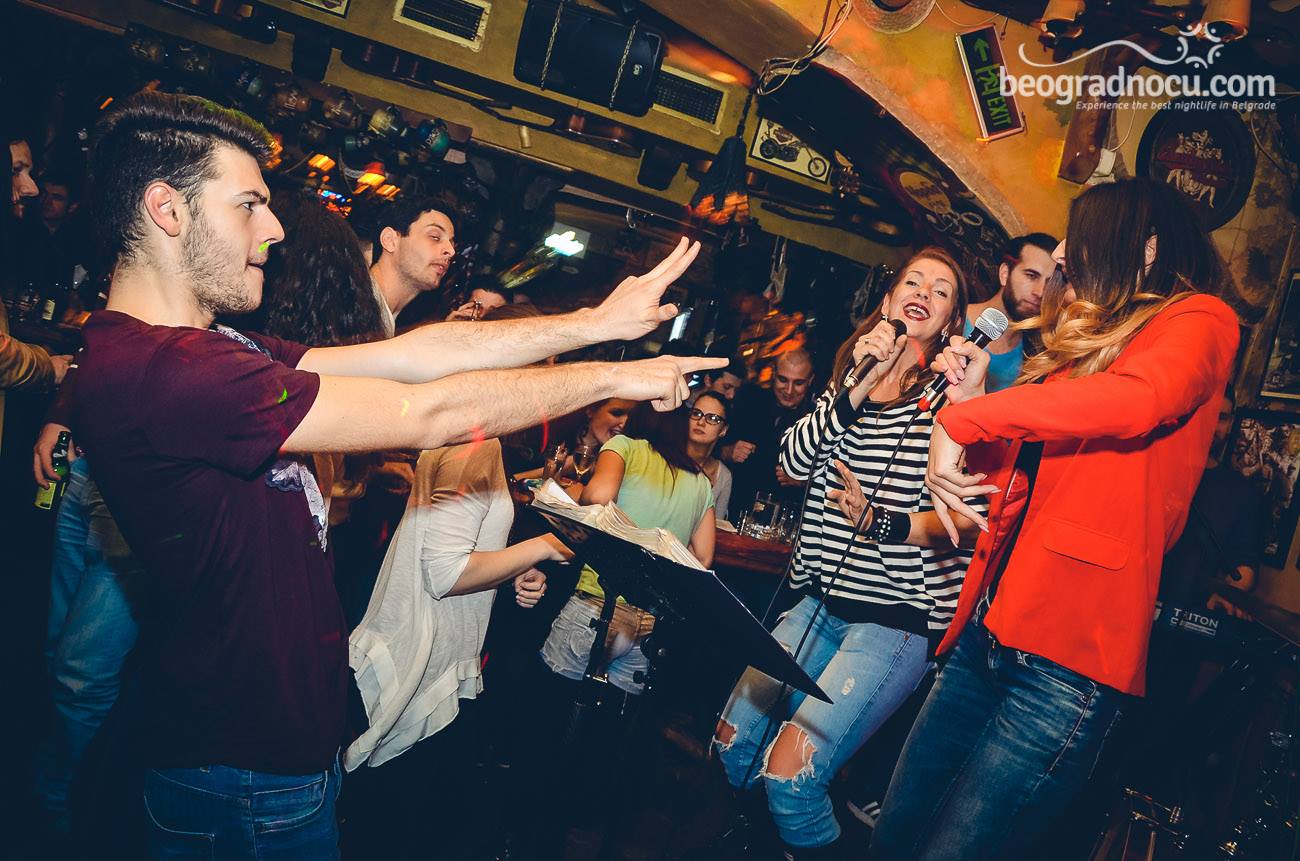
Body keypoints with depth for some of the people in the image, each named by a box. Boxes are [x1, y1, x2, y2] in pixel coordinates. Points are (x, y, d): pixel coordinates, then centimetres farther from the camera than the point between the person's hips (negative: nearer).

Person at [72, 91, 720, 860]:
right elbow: (426, 413, -27)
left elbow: (415, 353, -2)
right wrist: (613, 379, -16)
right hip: (250, 770, -9)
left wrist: (598, 321, -6)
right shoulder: (154, 367, -28)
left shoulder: (215, 350, 4)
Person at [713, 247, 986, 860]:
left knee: (790, 773, -15)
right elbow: (794, 461, -4)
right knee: (732, 744, 6)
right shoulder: (847, 379, 13)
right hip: (820, 602, 6)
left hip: (896, 619, -5)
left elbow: (973, 519, -12)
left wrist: (881, 522, -27)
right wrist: (858, 390, -15)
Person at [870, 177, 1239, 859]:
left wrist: (962, 419, -19)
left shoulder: (1199, 322, 0)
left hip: (1067, 653, -7)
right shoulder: (1083, 343, 22)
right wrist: (974, 398, 12)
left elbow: (1139, 397, -25)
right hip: (988, 629, 7)